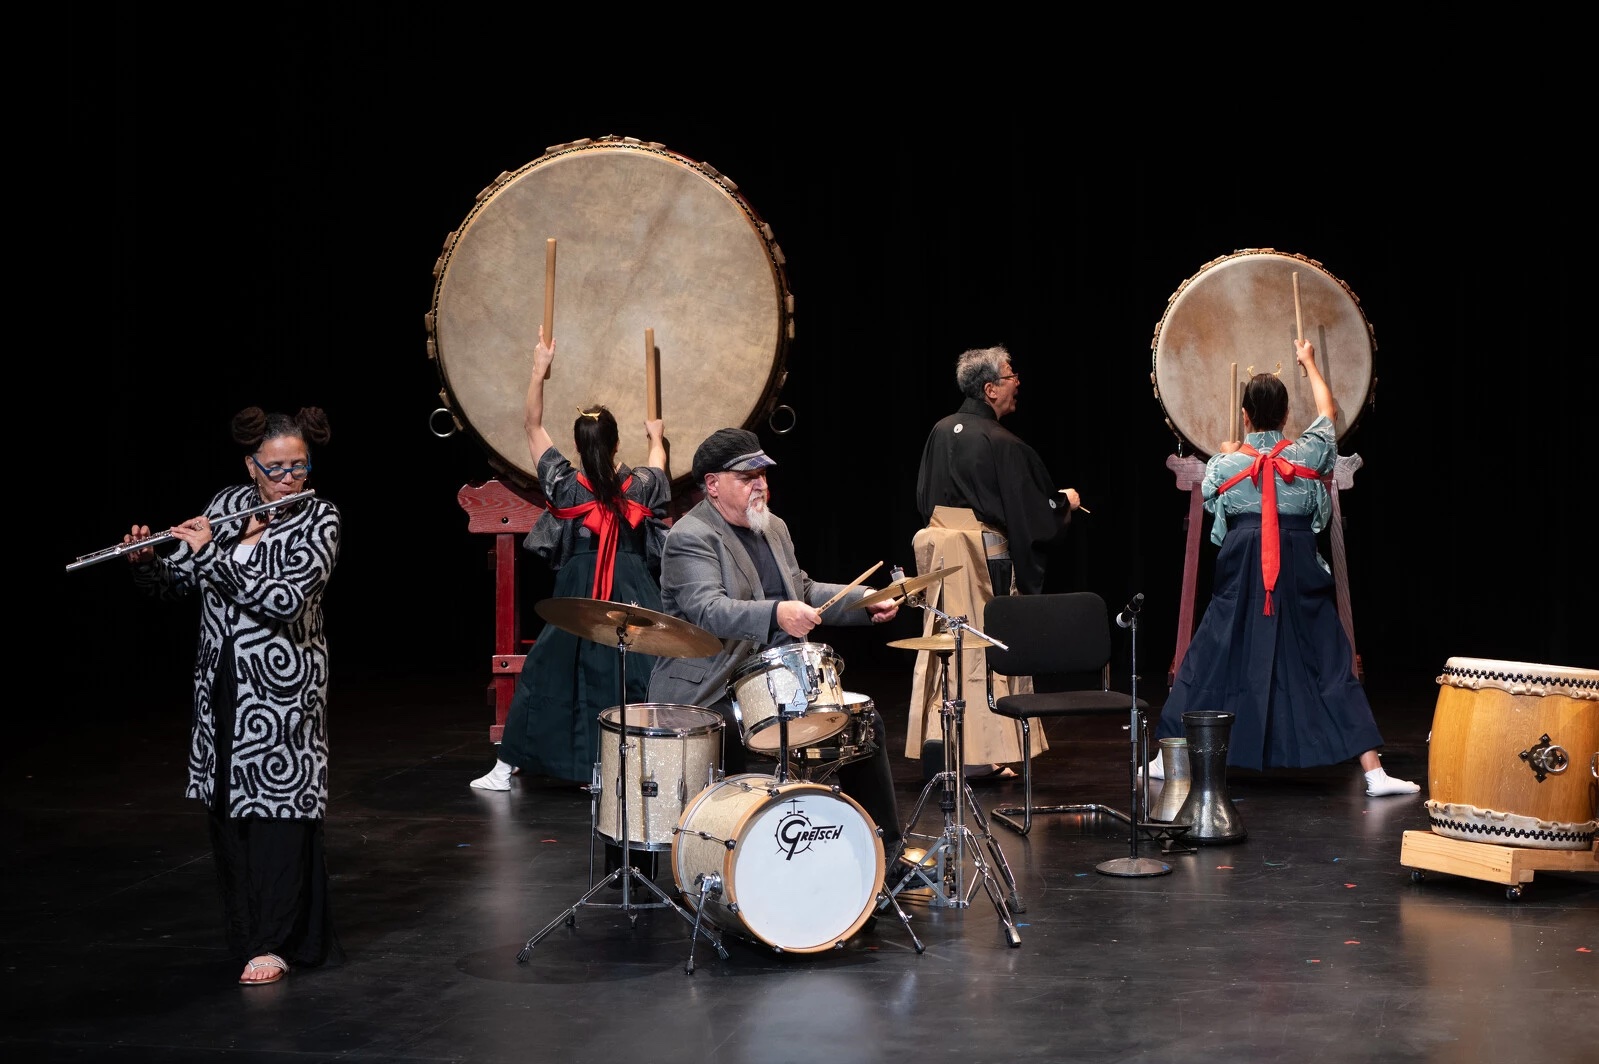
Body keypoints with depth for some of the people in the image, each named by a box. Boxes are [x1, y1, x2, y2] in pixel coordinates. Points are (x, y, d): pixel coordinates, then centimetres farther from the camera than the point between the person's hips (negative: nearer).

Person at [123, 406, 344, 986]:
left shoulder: (318, 519, -9)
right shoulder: (225, 506, 6)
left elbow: (287, 599, -23)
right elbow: (175, 582, 10)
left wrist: (212, 554, -23)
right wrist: (147, 560, -11)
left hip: (282, 686, -5)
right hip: (222, 681, 5)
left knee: (277, 803, -5)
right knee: (226, 802, 11)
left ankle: (275, 943, 0)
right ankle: (247, 924, 25)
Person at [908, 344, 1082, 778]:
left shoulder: (941, 432, 4)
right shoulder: (1002, 444, -17)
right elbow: (1029, 511, -13)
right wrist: (1065, 501, 6)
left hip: (940, 549, 7)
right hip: (986, 559, -7)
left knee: (944, 646, 11)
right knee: (988, 651, 1)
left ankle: (940, 747, 16)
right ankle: (983, 754, 4)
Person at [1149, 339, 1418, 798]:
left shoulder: (1226, 464, -3)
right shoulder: (1306, 454, -2)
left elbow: (1208, 493, 18)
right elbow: (1328, 413, 19)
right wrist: (1309, 364, 32)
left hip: (1241, 578, 0)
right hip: (1301, 578, 0)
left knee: (1209, 660, 11)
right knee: (1330, 662, 2)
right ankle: (1373, 771, -2)